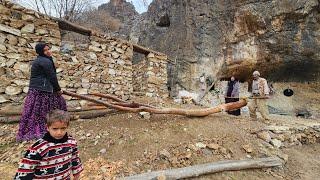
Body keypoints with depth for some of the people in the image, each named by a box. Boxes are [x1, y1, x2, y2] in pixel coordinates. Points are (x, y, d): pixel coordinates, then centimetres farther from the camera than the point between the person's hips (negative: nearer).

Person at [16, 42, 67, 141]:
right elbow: (52, 77, -16)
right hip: (41, 90, -10)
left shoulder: (39, 60, 17)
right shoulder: (46, 61, -16)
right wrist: (58, 89, -4)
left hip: (36, 89, 10)